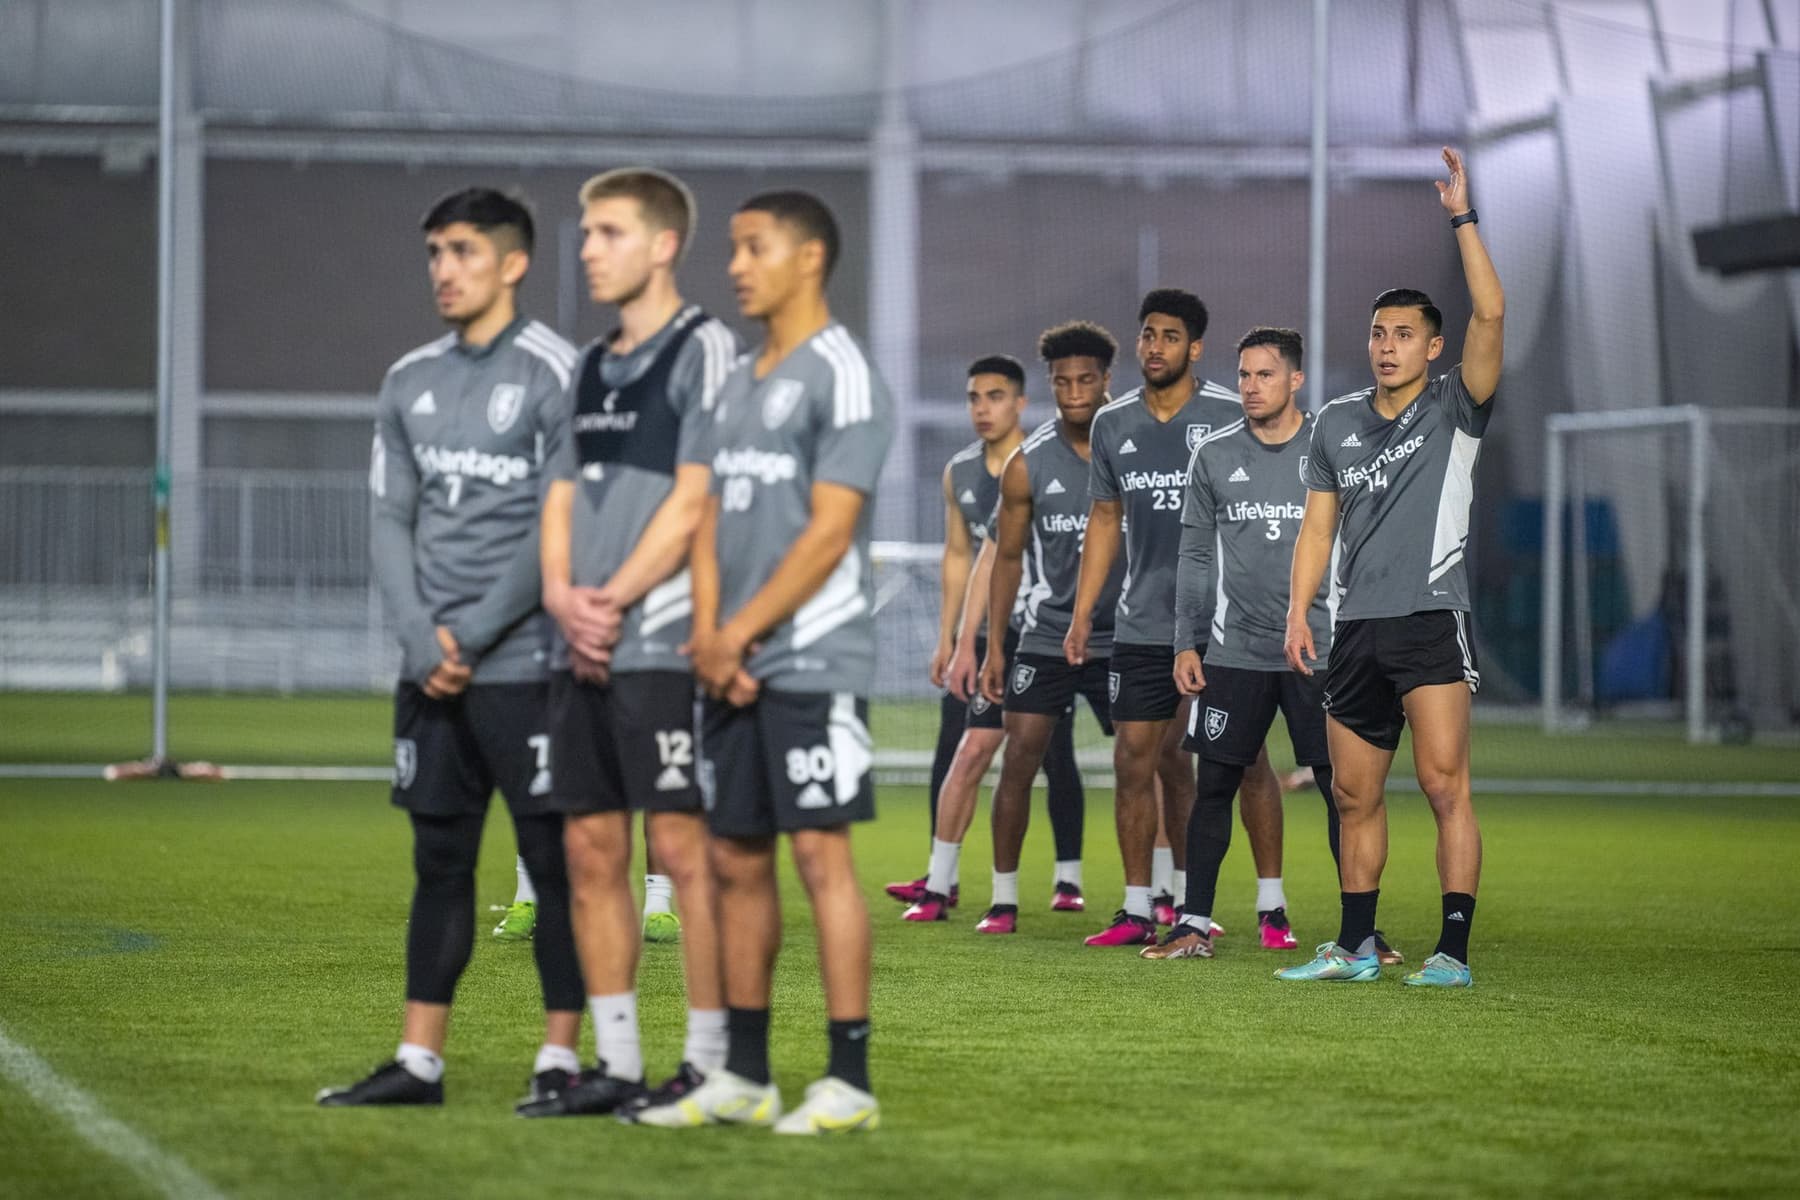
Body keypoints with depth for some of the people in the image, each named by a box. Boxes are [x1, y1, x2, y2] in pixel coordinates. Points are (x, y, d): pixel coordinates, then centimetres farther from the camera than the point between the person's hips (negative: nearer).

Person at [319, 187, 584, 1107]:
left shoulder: (551, 374, -6)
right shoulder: (410, 383, 13)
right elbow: (389, 521, 11)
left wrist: (473, 636, -10)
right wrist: (422, 642, -3)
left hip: (523, 664, -6)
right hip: (431, 675, 6)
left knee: (555, 861, -1)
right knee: (439, 862, 9)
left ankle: (561, 1058, 3)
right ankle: (419, 1062, 12)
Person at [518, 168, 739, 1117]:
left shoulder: (702, 350, -4)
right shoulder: (591, 366, 19)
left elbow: (692, 503, -11)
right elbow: (561, 498, 16)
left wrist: (614, 600, -13)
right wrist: (562, 596, -3)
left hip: (661, 647, -8)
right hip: (580, 649, 8)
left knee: (684, 849, -6)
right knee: (590, 853, 7)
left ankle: (708, 1064, -3)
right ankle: (616, 1064, 12)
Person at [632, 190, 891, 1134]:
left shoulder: (841, 377, -6)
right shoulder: (734, 387, 18)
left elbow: (829, 531, -12)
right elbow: (712, 519, 16)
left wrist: (740, 632, -13)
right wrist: (708, 636, 1)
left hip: (813, 657, -8)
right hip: (734, 665, 8)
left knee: (820, 852, -9)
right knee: (735, 859, 8)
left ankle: (848, 1081, -7)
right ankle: (744, 1075, 14)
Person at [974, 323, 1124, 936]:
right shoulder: (1029, 463, -2)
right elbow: (1008, 557, 5)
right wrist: (993, 645, 1)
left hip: (1122, 637, -1)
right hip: (1046, 636, 1)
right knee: (1018, 760, -5)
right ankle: (1004, 900, 5)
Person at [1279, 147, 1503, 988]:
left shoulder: (1453, 409, 1)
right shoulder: (1336, 423, 13)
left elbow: (1490, 314, -13)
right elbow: (1318, 525, 16)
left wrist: (1462, 217, -15)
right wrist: (1298, 613, 5)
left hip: (1432, 619, -5)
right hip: (1357, 627, 5)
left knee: (1443, 784, -12)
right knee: (1355, 795, 9)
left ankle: (1454, 949, -12)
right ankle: (1355, 946, 18)